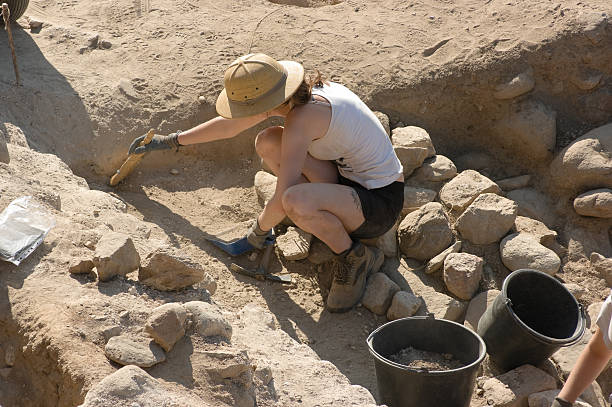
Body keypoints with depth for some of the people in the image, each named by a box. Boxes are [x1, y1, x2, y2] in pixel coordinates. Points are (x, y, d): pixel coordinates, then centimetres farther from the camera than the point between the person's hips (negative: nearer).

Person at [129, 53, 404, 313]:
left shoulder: (303, 117, -28)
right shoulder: (300, 94, -1)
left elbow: (283, 199, -27)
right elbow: (230, 126, 14)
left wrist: (257, 233, -7)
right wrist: (172, 141, 21)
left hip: (381, 203, -9)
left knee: (294, 201, -37)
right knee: (267, 142, 0)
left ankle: (356, 258, -9)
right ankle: (332, 221, 5)